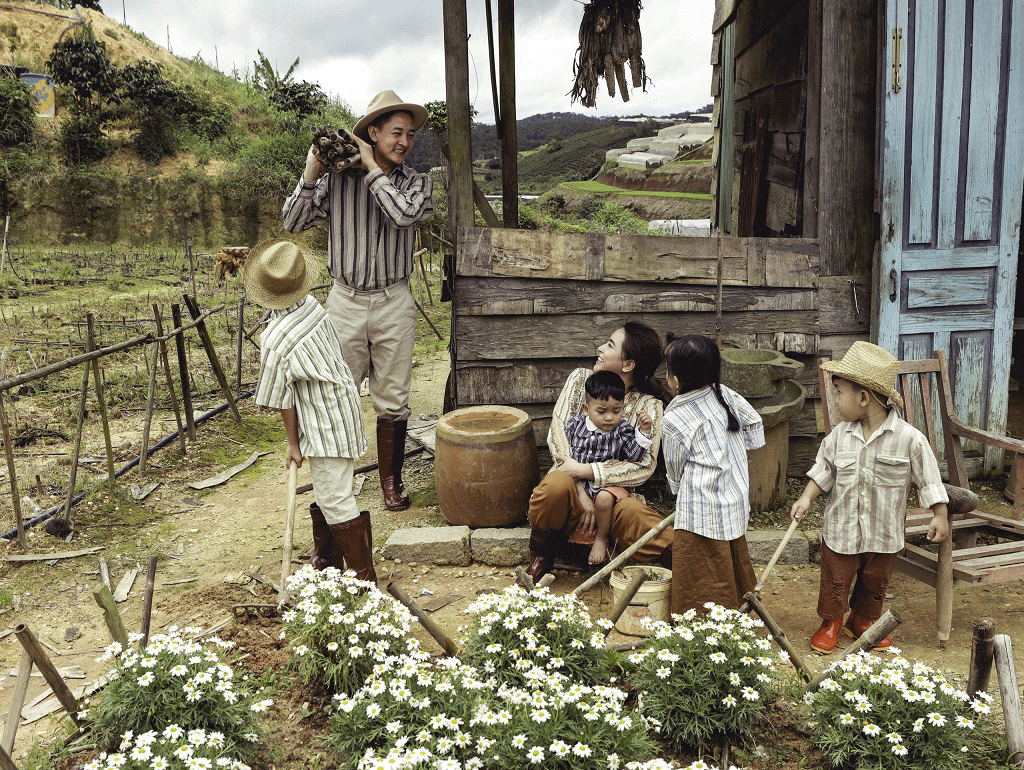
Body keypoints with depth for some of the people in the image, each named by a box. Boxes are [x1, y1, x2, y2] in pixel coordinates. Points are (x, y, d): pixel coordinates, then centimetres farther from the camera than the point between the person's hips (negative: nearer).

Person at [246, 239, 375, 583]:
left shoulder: (275, 341, -23)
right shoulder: (313, 306, -4)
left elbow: (283, 400, -14)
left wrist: (292, 444, -1)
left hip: (325, 425, -9)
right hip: (344, 409, 9)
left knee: (335, 500, 1)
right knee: (326, 493, 20)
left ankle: (363, 575, 10)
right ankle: (327, 562, 34)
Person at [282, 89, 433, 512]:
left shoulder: (416, 182, 3)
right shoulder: (335, 178, 0)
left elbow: (405, 214, -19)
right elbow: (293, 223, 0)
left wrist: (373, 168, -12)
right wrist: (311, 173, -10)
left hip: (393, 304, 1)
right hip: (345, 301, 0)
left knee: (392, 401, 6)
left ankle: (391, 481, 21)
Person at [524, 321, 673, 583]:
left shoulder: (648, 405, 0)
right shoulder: (581, 379, 7)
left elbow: (644, 466, -9)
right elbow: (557, 428, -4)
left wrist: (587, 471, -22)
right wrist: (579, 494, -17)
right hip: (572, 485, 2)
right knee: (556, 487, -35)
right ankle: (541, 559, -7)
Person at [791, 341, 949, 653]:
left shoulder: (909, 438, -15)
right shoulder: (840, 435, -7)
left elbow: (928, 479, -6)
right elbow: (824, 469, 4)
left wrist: (939, 516, -5)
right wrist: (806, 498, -5)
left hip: (884, 533, -1)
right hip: (840, 529, 1)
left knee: (875, 582, 18)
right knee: (835, 580, 12)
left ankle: (863, 620, 41)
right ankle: (831, 622, 35)